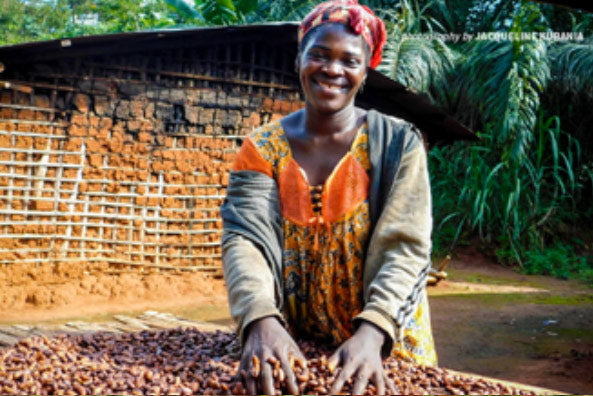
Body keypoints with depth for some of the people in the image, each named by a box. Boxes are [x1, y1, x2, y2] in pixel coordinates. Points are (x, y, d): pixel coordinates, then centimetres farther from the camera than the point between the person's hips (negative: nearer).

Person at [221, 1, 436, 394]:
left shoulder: (397, 144, -9)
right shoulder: (262, 148, -4)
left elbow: (406, 247, -18)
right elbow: (245, 238, -16)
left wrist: (372, 332, -34)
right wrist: (262, 321, -35)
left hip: (384, 351, -1)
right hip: (292, 352, 2)